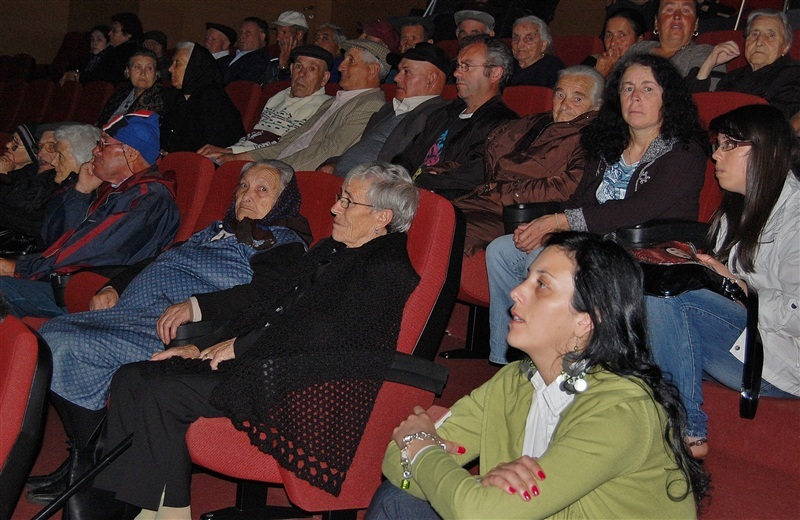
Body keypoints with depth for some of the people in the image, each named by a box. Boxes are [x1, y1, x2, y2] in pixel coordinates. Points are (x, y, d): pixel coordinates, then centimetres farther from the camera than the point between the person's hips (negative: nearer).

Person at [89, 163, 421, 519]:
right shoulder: (330, 250, 20)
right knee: (130, 379, -2)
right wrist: (204, 346, 8)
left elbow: (326, 329, -18)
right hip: (266, 361, 10)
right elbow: (268, 304, 19)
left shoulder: (389, 268, -9)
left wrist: (239, 345, -10)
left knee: (161, 394, -21)